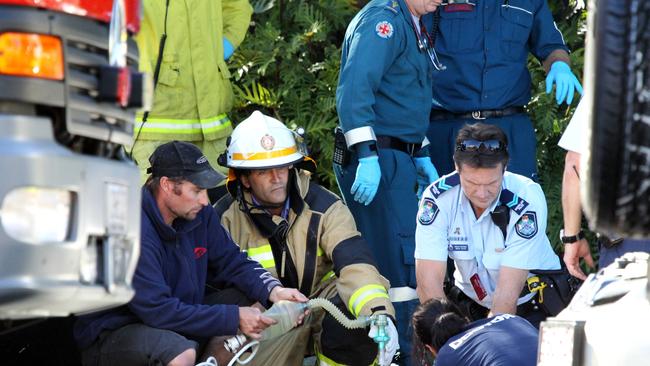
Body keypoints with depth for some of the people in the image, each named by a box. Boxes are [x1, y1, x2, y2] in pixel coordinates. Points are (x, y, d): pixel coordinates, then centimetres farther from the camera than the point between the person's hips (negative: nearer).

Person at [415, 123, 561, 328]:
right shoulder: (437, 199, -17)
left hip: (531, 305, -2)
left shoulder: (528, 200, -23)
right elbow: (429, 280, -22)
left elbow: (508, 290, -26)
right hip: (471, 302, 2)